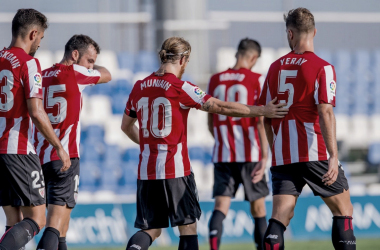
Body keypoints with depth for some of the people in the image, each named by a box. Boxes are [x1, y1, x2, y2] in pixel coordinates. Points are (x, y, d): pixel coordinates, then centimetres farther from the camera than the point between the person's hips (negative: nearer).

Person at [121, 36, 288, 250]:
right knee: (188, 225, 6)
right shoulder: (180, 88, -9)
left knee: (151, 229, 9)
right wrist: (262, 111, -2)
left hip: (146, 170, 5)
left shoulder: (139, 87, 8)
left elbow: (126, 126, 21)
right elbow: (222, 107, -9)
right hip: (175, 169, -5)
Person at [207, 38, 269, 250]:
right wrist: (265, 155, -11)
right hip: (250, 154, -2)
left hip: (222, 154, 2)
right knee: (258, 206, 12)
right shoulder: (257, 80, -4)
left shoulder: (215, 81, 8)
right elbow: (261, 121, -10)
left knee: (221, 206, -5)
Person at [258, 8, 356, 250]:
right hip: (315, 154, -4)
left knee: (280, 217, -1)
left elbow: (266, 116, 14)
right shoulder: (322, 68, -6)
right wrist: (333, 157, -21)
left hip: (282, 156, 4)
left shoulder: (276, 67, 9)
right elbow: (325, 114, -17)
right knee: (343, 210, 9)